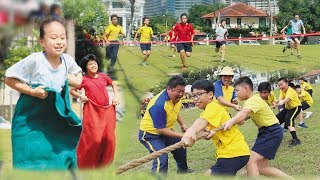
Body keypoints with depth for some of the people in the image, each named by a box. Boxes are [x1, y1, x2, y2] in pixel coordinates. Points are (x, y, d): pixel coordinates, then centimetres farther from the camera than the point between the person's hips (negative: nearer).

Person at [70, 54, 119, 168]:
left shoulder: (103, 76, 8)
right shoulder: (84, 80, 0)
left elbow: (114, 84, 25)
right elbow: (71, 91, 8)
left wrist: (116, 96, 12)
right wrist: (80, 96, -9)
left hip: (107, 110, 4)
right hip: (92, 111, -4)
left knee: (109, 138, 0)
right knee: (94, 139, -9)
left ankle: (104, 162, 18)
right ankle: (87, 163, 9)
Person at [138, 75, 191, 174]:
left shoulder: (176, 97, -9)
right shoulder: (158, 105, -37)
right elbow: (161, 129, -34)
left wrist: (182, 124, 4)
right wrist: (182, 135, -34)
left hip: (165, 130, 9)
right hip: (150, 134, -9)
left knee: (181, 149, 25)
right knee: (161, 159, -27)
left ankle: (183, 170, 52)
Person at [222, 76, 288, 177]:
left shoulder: (253, 100, -22)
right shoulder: (254, 98, 10)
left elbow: (244, 113, -43)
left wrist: (231, 121, -62)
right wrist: (241, 120, -13)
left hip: (272, 132, -11)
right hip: (266, 131, 11)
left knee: (251, 161, -19)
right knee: (261, 168, 10)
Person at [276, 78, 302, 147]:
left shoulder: (290, 91, -28)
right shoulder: (282, 90, -5)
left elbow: (287, 98, -48)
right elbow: (280, 98, -22)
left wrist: (282, 102, -70)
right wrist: (280, 101, -47)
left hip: (296, 107, -9)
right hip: (287, 107, 9)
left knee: (288, 119, -31)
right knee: (277, 118, 12)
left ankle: (295, 139, -35)